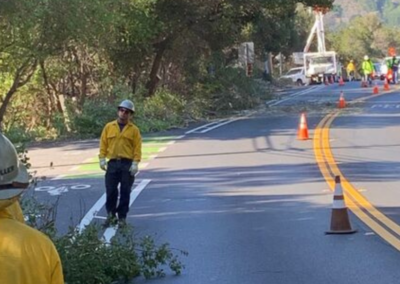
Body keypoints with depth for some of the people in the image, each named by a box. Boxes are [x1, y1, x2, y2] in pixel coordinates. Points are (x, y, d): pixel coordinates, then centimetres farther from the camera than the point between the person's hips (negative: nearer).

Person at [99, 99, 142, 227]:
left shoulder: (134, 130, 2)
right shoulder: (109, 127, 7)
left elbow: (137, 148, -1)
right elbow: (103, 144, 7)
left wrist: (135, 163, -10)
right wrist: (102, 159, -1)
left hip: (127, 164, -1)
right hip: (112, 163, 1)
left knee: (125, 192, 2)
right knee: (110, 191, 2)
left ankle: (122, 217, 12)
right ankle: (111, 215, 17)